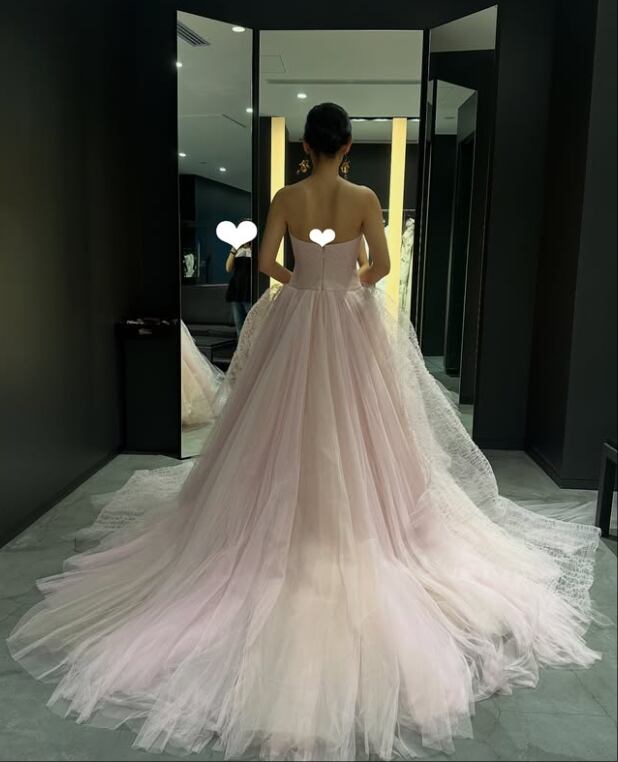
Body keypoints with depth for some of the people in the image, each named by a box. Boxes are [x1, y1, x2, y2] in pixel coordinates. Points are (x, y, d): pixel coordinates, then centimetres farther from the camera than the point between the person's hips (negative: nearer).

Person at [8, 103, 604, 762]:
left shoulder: (286, 198, -2)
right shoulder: (364, 199, -5)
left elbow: (264, 261, -5)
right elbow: (381, 265, -8)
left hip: (296, 321, 1)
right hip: (351, 325, -1)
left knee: (291, 429, 10)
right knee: (353, 429, 8)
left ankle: (292, 533, 18)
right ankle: (357, 523, 16)